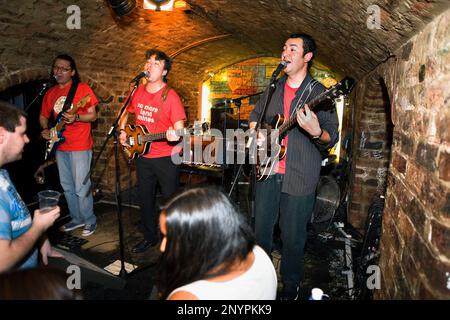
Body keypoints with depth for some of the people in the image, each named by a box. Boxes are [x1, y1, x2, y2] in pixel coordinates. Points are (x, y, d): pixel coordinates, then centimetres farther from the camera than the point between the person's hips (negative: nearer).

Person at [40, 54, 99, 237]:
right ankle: (77, 219, 29)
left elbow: (93, 116, -7)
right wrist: (45, 129, 0)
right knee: (67, 187, 14)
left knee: (81, 188, -7)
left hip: (80, 147, -6)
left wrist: (76, 117, -24)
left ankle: (90, 221, 11)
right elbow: (43, 116, 19)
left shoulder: (83, 89, -5)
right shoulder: (50, 93, 13)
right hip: (59, 146, 7)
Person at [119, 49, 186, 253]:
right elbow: (126, 113, 22)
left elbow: (179, 127, -17)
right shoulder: (137, 92, 5)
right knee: (145, 199, 16)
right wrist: (122, 131, 7)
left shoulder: (170, 96, -12)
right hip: (143, 155, 6)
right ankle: (150, 237, 35)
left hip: (166, 157, -6)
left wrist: (175, 135, -38)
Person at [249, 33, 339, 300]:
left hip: (299, 178, -5)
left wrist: (316, 133, -33)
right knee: (261, 229, 16)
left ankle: (291, 285, 33)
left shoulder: (318, 93, -7)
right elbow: (255, 115, 22)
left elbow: (332, 139, -11)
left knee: (293, 237, 8)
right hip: (268, 170, 5)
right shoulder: (274, 88, 9)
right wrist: (257, 133, 2)